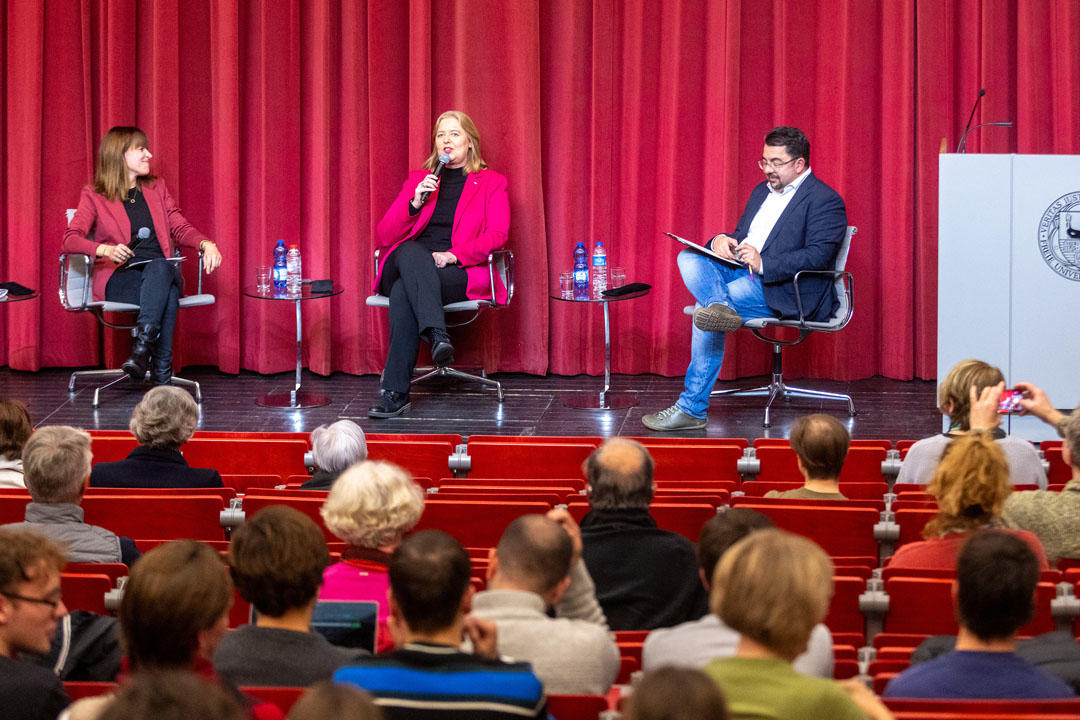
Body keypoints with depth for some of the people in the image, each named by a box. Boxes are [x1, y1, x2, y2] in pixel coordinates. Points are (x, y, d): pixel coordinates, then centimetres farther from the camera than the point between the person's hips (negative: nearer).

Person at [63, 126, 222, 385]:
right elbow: (71, 239, -2)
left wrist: (206, 244, -5)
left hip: (163, 271, 3)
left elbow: (180, 228, 19)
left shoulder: (156, 188, 23)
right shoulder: (94, 196, 10)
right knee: (167, 295, -37)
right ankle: (161, 372, -45)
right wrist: (106, 250, -23)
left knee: (160, 267, -38)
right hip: (119, 278, -3)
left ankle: (142, 346, -49)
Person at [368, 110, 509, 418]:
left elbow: (496, 235, -1)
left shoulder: (492, 183, 17)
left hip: (460, 273, -3)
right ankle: (437, 335, -57)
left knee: (404, 292, -36)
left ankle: (395, 391, -43)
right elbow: (383, 237, 13)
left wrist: (452, 255, -16)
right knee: (411, 252, -38)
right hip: (408, 263, 3)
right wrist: (415, 203, -3)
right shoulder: (417, 180, 24)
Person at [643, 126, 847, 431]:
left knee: (705, 306, -26)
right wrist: (722, 241, 0)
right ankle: (720, 306, -44)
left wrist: (763, 264, -27)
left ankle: (692, 408, -23)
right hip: (742, 274, 9)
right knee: (689, 257, -14)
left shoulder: (825, 201, -6)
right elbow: (740, 237, 26)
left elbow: (818, 257, -17)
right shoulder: (762, 191, 22)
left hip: (787, 291, -8)